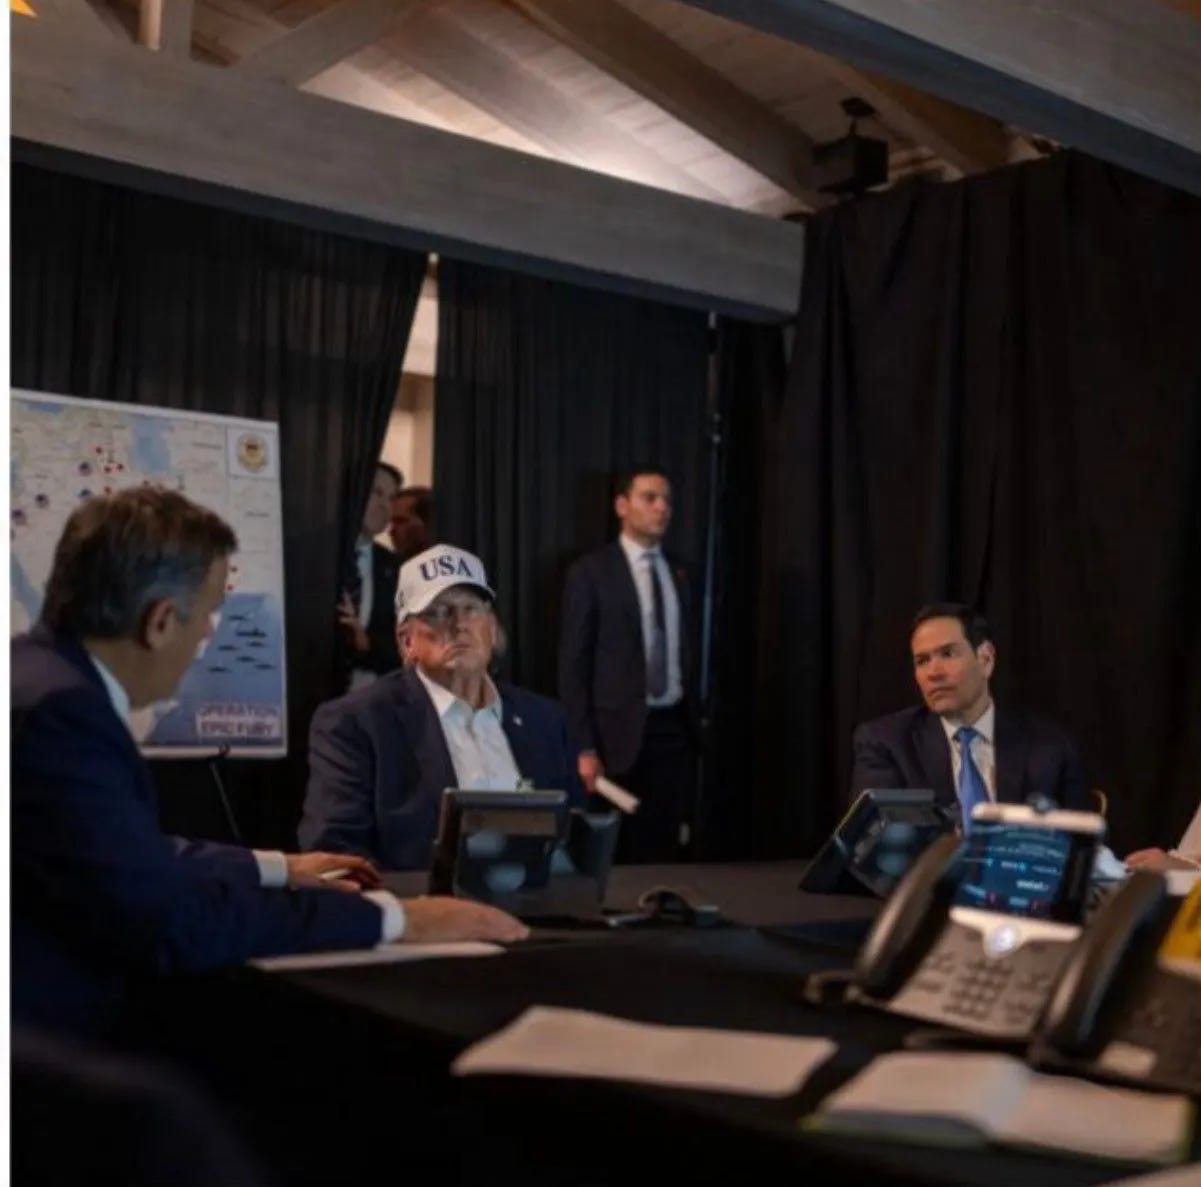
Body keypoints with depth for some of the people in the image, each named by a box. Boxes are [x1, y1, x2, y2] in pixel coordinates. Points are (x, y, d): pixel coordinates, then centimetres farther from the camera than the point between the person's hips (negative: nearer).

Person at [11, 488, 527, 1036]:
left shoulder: (45, 675, 6)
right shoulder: (57, 709, -25)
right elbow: (175, 921, -27)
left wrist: (277, 869, 20)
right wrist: (392, 916, -20)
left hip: (49, 1027, 9)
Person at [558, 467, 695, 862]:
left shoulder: (679, 575, 12)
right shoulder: (591, 572, -3)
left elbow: (684, 655, 13)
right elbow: (573, 663, -6)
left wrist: (694, 727, 6)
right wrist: (584, 748, -12)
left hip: (674, 730, 4)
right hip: (621, 731, -4)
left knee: (665, 850, 7)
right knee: (617, 851, 3)